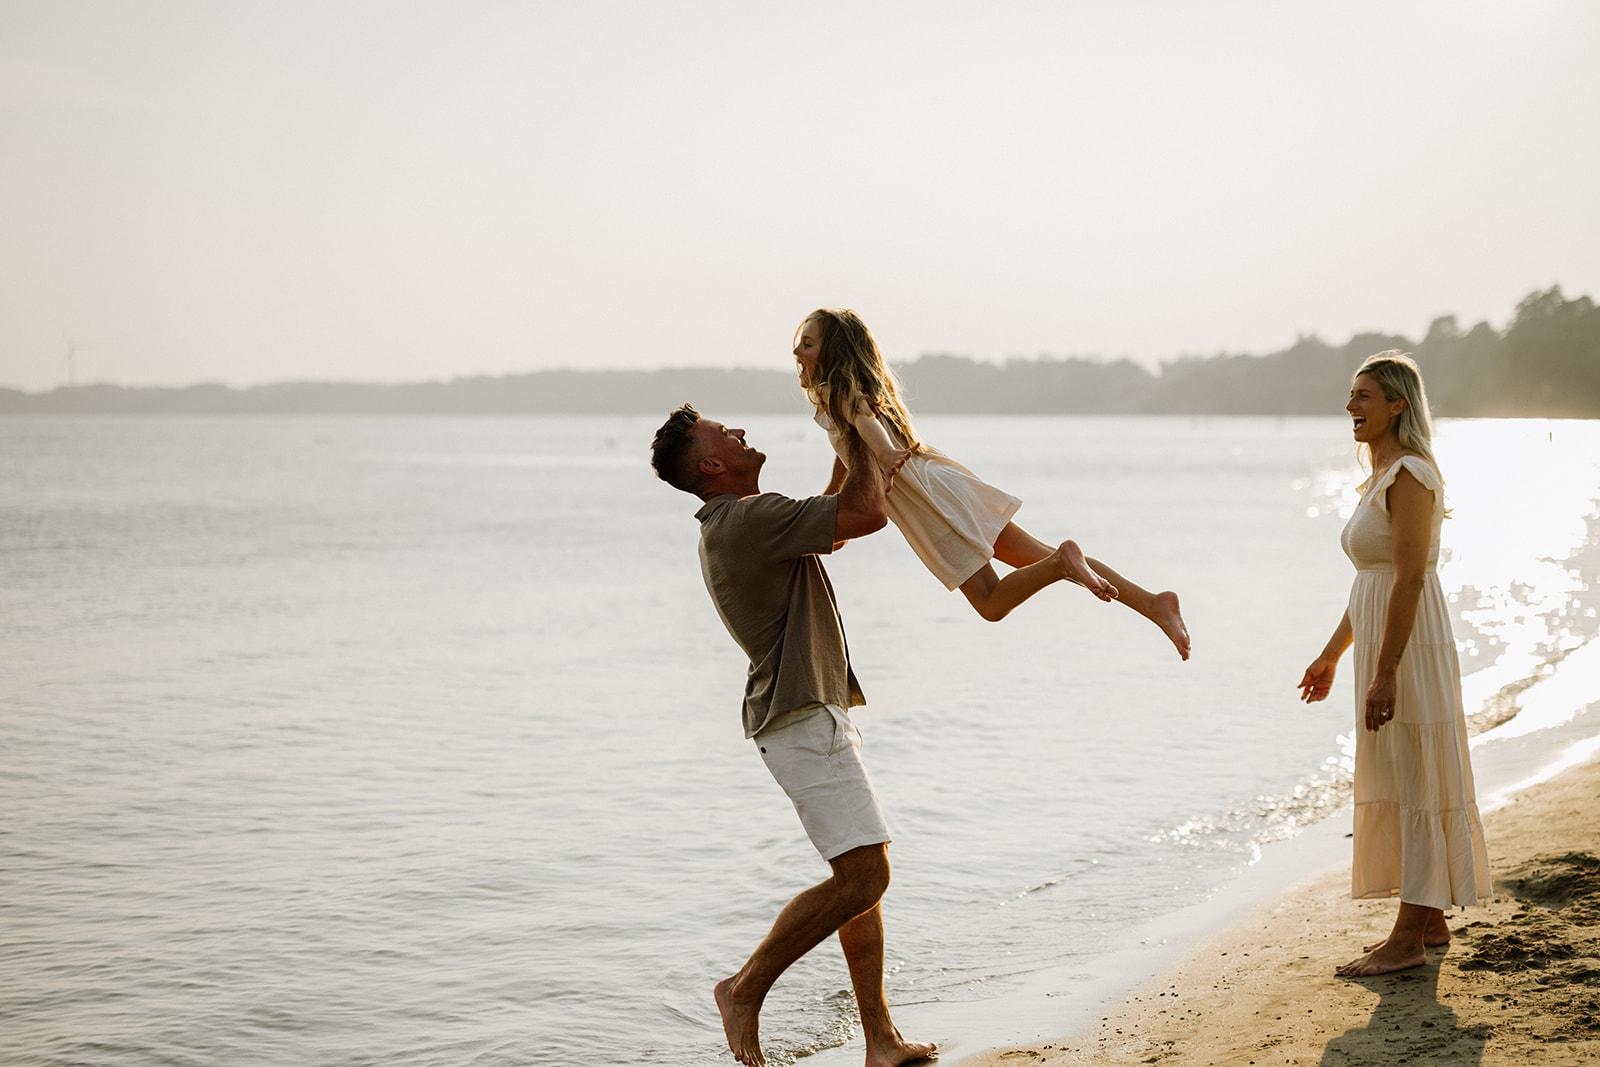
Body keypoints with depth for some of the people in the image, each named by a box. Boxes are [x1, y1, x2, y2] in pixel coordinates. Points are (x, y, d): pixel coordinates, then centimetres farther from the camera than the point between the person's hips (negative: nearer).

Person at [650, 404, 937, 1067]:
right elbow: (866, 515, -20)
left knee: (865, 873, 10)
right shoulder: (752, 517, -17)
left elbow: (830, 523, 33)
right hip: (804, 716, -11)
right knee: (862, 877, -13)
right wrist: (863, 442, -6)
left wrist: (847, 455, 26)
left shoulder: (725, 528, 16)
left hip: (813, 714, 11)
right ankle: (746, 988, 0)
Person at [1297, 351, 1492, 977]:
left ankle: (1408, 939, -2)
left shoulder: (1409, 476, -15)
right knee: (1400, 781, 14)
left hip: (1409, 645, -10)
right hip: (1383, 644, 10)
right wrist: (1330, 655, 23)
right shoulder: (1382, 476, 15)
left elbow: (1410, 578, -22)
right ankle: (1431, 920, 23)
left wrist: (1386, 672, -25)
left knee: (1413, 782, -6)